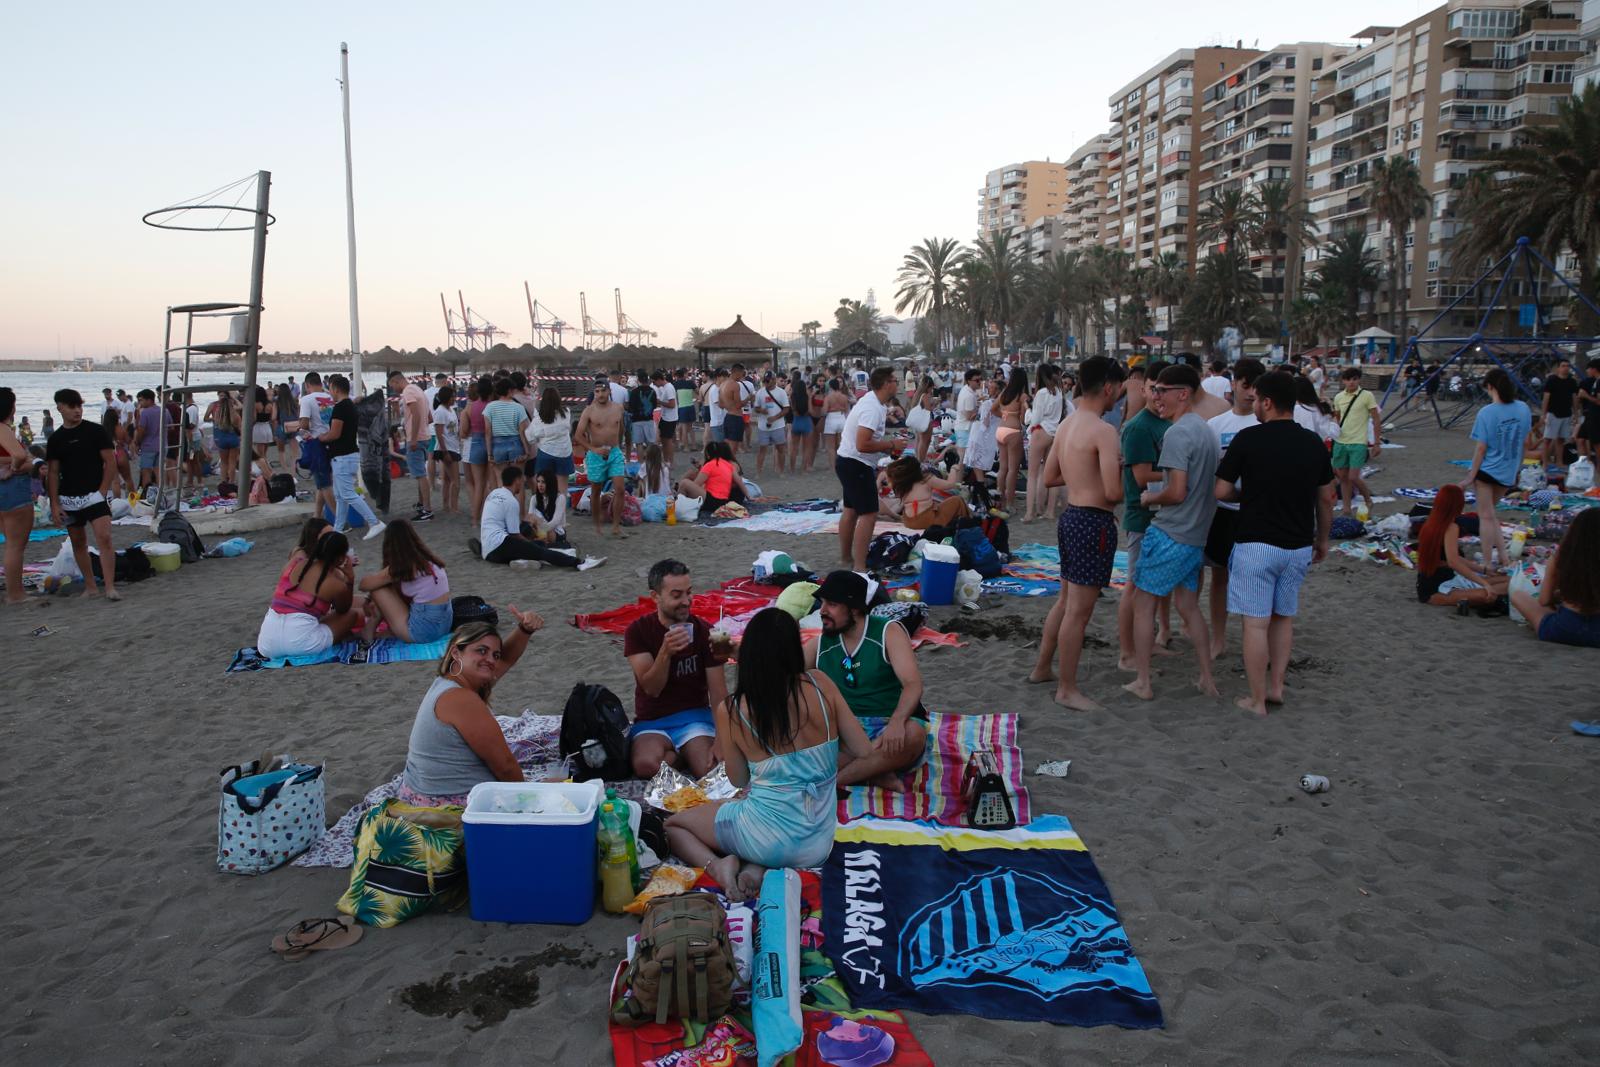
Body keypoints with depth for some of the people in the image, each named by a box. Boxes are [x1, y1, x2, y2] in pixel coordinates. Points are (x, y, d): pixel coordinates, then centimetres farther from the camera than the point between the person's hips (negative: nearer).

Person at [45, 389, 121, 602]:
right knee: (78, 542, 10)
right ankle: (89, 586, 19)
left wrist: (102, 492, -7)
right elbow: (53, 473, 7)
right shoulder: (56, 439, 6)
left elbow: (111, 462, -3)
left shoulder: (95, 431, -3)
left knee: (104, 538, -17)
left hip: (93, 495, -4)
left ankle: (110, 587, -17)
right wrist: (54, 504, 1)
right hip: (68, 500, 4)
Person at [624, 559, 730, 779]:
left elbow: (718, 695, -7)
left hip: (694, 716, 0)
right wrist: (665, 652, -31)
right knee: (646, 765, -32)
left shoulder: (705, 632, -5)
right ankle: (688, 754, -4)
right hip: (651, 721, 0)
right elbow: (651, 689, -12)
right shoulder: (638, 631, -5)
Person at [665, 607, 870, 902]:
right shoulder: (820, 684, -8)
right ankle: (757, 868, 4)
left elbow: (739, 780, 5)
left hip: (767, 839, -3)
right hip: (818, 845, 3)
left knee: (672, 825, 21)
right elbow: (864, 752, -2)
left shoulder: (731, 711, -11)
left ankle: (718, 865, -5)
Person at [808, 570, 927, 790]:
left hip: (887, 728, -3)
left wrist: (896, 722, -37)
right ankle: (874, 774, -26)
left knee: (913, 734, -39)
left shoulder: (888, 632, -5)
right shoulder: (821, 644, 8)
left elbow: (913, 684, -18)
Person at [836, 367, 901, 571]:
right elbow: (863, 445, -32)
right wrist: (891, 445, -21)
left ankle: (845, 556, 35)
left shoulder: (871, 400, 7)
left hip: (848, 462, 11)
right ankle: (859, 566, -15)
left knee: (851, 510, 21)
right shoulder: (873, 408, -24)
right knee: (869, 514, -12)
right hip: (857, 465, -11)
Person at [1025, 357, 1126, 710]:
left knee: (1066, 600, 23)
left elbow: (1049, 478, 15)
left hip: (1070, 517, 9)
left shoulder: (1067, 424, 9)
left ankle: (1041, 668, 34)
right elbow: (1113, 492, -21)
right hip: (1093, 523, -9)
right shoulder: (1103, 431, -18)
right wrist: (1120, 472, -1)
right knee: (1078, 611, 0)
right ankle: (1067, 690, 10)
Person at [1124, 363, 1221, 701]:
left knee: (1143, 605, 4)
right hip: (1197, 536, 9)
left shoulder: (1177, 434, -19)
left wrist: (1149, 497, -6)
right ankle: (1206, 679, 22)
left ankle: (1143, 683, 9)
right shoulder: (1206, 430, 10)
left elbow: (1176, 493, -24)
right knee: (1188, 606, 18)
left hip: (1169, 536, -9)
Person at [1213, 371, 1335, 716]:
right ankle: (1275, 686, 24)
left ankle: (1257, 700, 7)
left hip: (1257, 543, -5)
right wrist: (1322, 539, 23)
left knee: (1256, 622, 2)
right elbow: (1326, 498, 10)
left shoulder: (1249, 438, -12)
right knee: (1284, 618, 19)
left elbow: (1222, 491, -9)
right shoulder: (1313, 442, 3)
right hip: (1299, 545, 5)